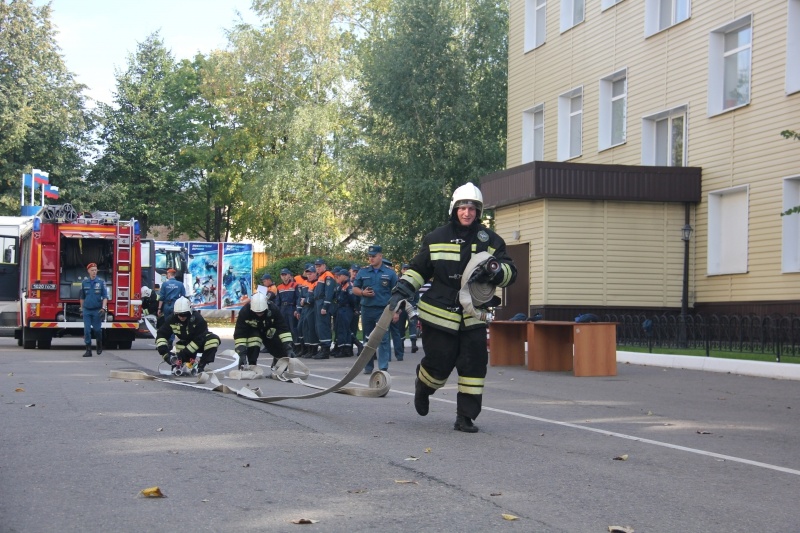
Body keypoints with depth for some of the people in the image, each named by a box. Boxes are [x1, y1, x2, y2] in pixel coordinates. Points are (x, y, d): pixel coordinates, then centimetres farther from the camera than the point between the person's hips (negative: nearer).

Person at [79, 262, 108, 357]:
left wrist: (103, 308, -15)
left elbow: (105, 296, -4)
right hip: (87, 310, 2)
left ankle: (99, 346, 30)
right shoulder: (84, 282, 4)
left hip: (97, 310, -2)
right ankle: (88, 350, 0)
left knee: (97, 329, 5)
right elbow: (82, 297, 13)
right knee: (87, 330, -4)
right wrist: (82, 309, 17)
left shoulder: (101, 282, -3)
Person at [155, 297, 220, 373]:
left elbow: (198, 340, -28)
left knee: (213, 339, -32)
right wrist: (164, 352, -29)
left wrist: (184, 353, -33)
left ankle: (200, 366, -24)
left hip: (199, 343, -2)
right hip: (184, 343, 2)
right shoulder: (172, 319, -18)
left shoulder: (197, 319, -28)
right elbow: (161, 334, -15)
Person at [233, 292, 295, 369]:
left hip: (268, 331, 2)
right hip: (252, 331, -2)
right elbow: (239, 333, -33)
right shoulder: (244, 311, -35)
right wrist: (242, 353, -41)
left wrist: (288, 347, -38)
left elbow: (283, 328, -29)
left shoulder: (273, 309, -32)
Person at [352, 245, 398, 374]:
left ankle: (383, 367, -8)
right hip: (366, 309, 3)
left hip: (383, 310, -3)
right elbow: (354, 289, 13)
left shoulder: (390, 272, 2)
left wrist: (396, 311, -5)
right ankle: (368, 366, 19)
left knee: (383, 338, -8)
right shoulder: (363, 272, 9)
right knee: (368, 339, 10)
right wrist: (363, 293, -9)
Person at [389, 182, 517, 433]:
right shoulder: (436, 239, 3)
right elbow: (418, 269, 11)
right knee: (439, 363, 1)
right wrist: (401, 292, 0)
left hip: (473, 316, 2)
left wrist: (494, 271, -20)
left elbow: (510, 272, 1)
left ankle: (465, 417, 5)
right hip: (439, 314, -1)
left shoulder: (490, 240, 4)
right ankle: (422, 386, 37)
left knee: (474, 364, -6)